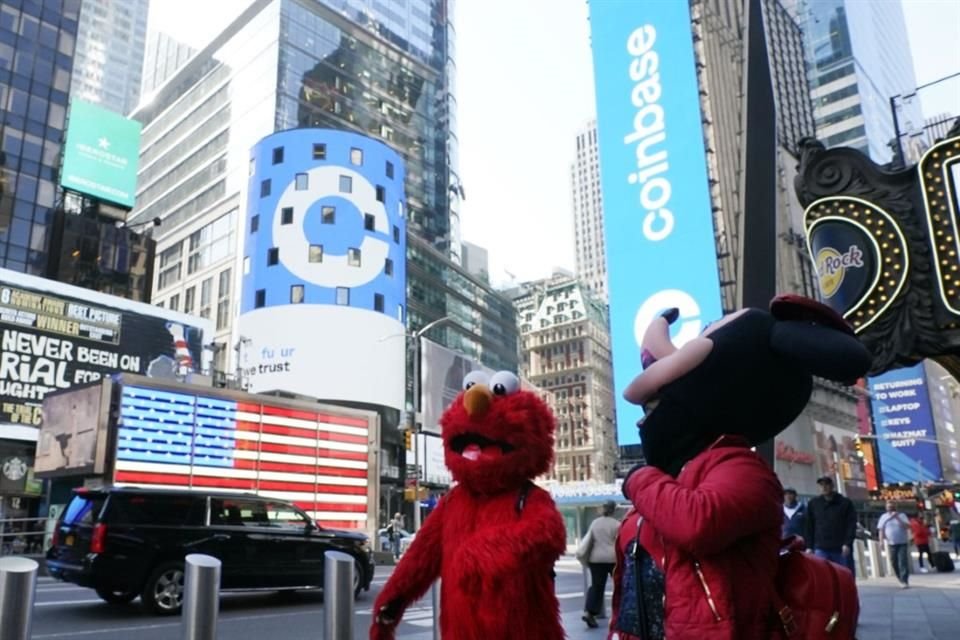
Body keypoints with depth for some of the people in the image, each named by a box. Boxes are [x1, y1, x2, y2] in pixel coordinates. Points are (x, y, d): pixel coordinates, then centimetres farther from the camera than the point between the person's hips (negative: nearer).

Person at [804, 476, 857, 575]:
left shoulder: (845, 503, 4)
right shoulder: (813, 504, 10)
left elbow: (851, 525, -2)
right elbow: (809, 527, 10)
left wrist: (847, 543, -13)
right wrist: (809, 547, 3)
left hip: (842, 549, -1)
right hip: (821, 549, 1)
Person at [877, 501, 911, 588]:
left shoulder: (901, 515, 3)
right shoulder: (883, 517, 8)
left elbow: (907, 526, -10)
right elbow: (881, 530, 7)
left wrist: (897, 518, -17)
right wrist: (881, 541, -2)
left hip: (902, 543, -2)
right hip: (891, 544, 2)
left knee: (903, 562, -11)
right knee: (895, 563, 5)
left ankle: (905, 581, -10)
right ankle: (901, 579, 21)